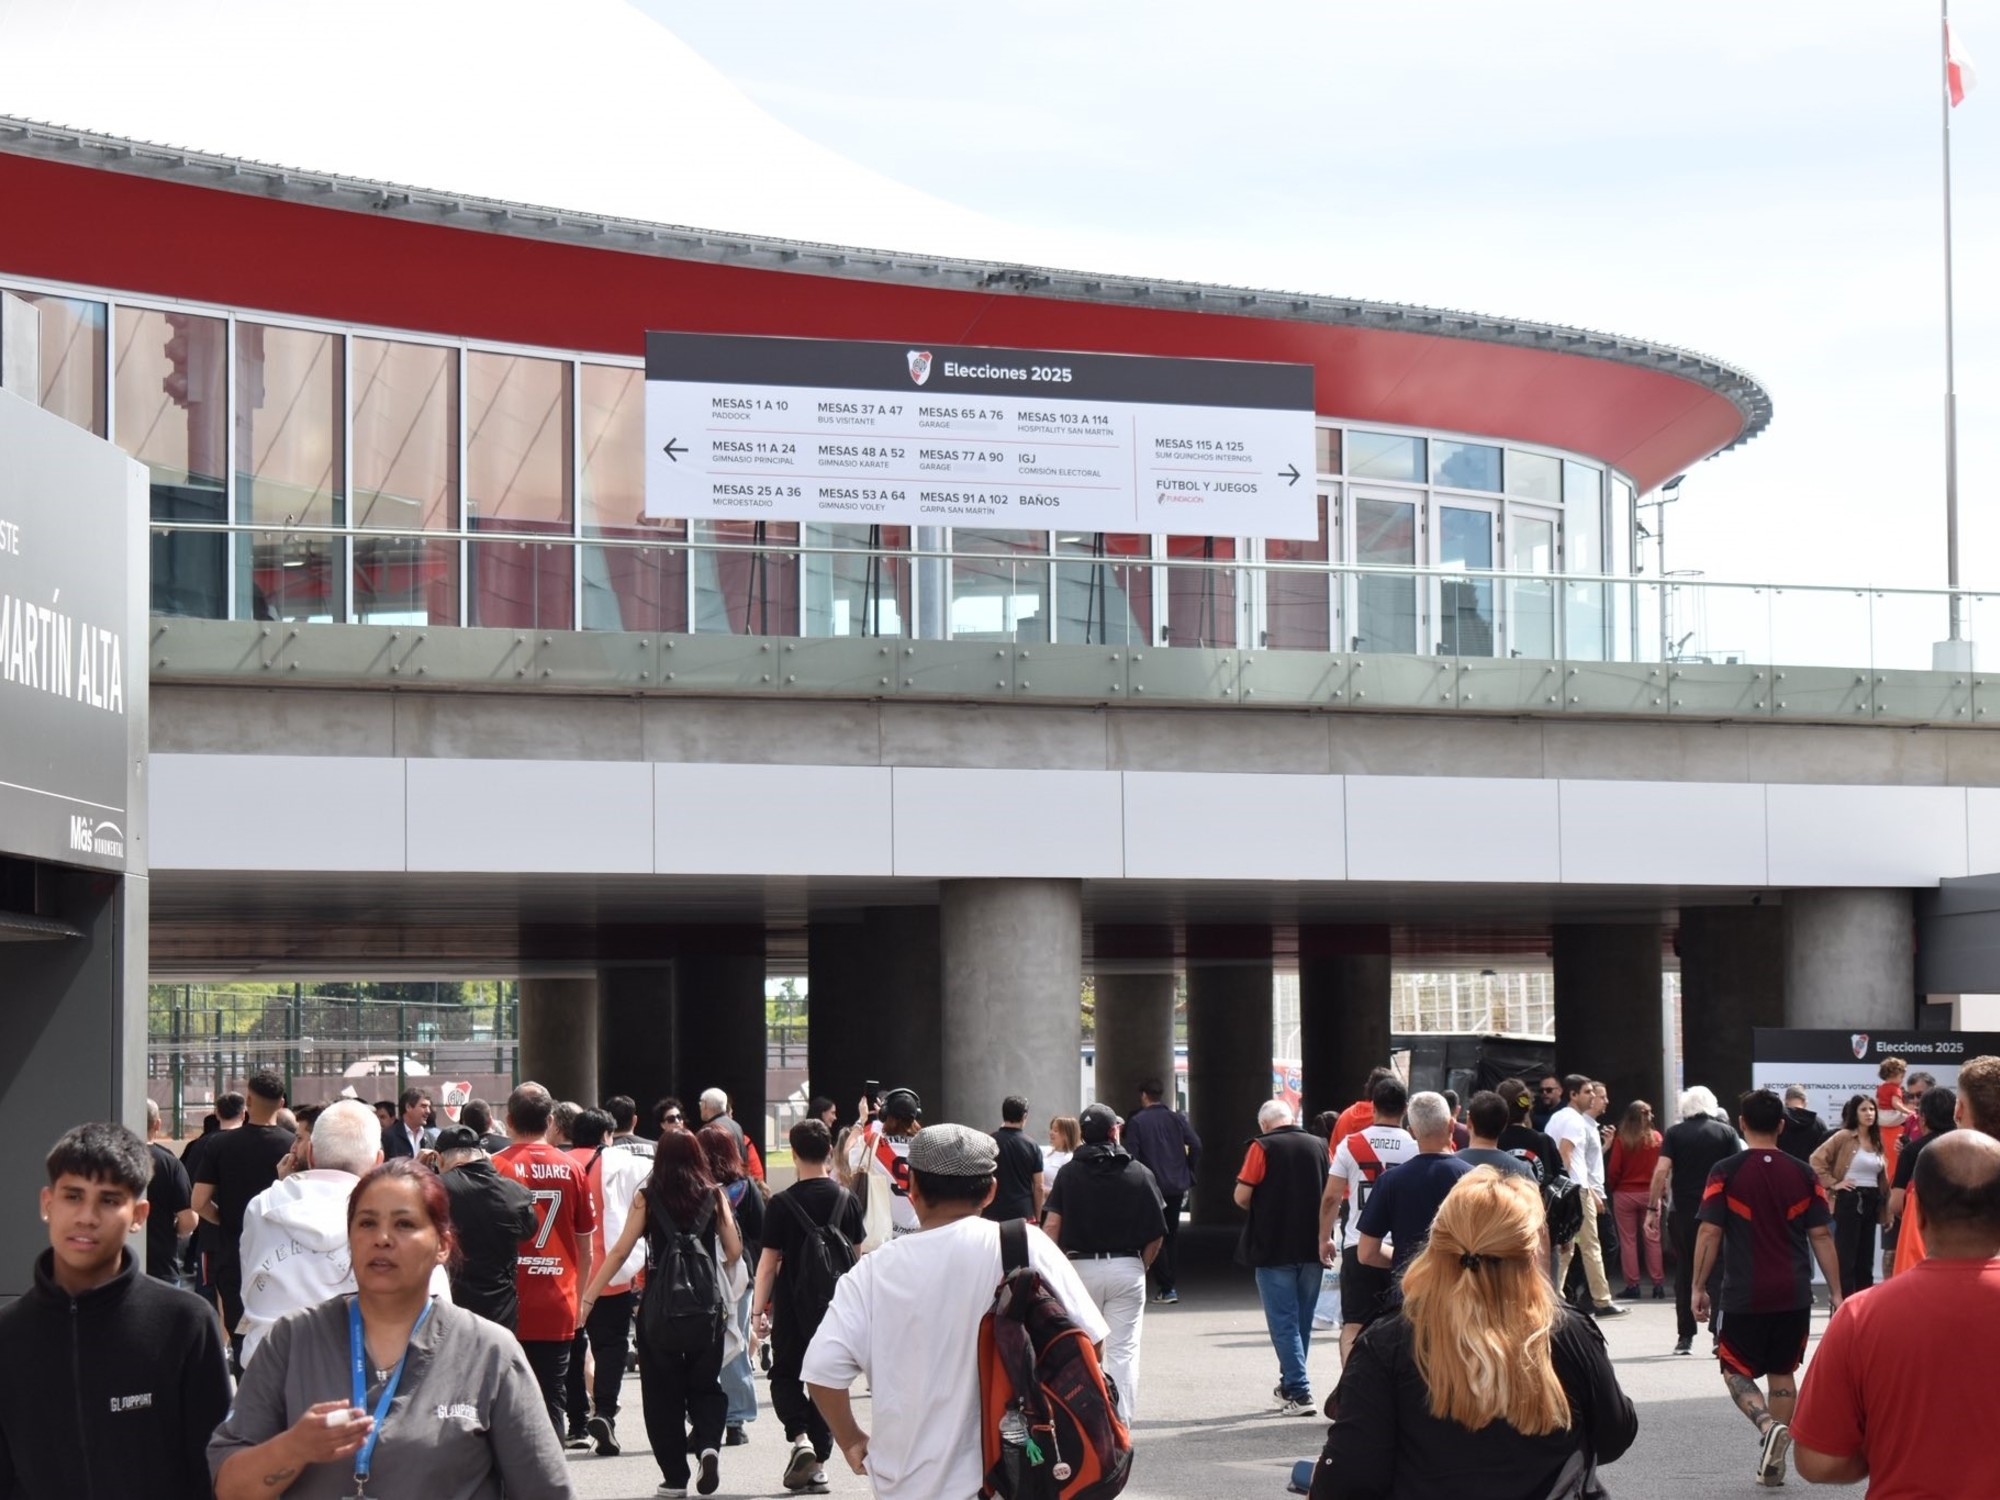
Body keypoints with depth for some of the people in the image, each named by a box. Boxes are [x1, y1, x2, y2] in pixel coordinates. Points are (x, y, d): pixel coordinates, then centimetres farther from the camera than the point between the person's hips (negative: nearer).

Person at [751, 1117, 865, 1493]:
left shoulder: (781, 1205, -11)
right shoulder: (847, 1200, 0)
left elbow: (769, 1262, -11)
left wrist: (758, 1309, -6)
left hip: (793, 1307, -3)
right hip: (837, 1304, 3)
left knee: (785, 1376, 12)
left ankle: (800, 1437, -12)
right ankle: (819, 1461, 13)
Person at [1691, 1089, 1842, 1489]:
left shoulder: (1725, 1172, -6)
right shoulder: (1803, 1175, 2)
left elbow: (1709, 1233, -9)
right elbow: (1821, 1236, 2)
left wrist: (1698, 1287, -2)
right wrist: (1836, 1293, 7)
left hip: (1744, 1296, -3)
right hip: (1794, 1296, 3)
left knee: (1737, 1371, 8)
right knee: (1782, 1373, 15)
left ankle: (1768, 1425, -19)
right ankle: (1773, 1462, 15)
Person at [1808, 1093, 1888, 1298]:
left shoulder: (1877, 1143, 13)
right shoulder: (1843, 1137, -7)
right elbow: (1817, 1160, -15)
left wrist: (1886, 1208, 14)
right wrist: (1832, 1183, -15)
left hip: (1872, 1202, 7)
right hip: (1849, 1201, -7)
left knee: (1866, 1259, 10)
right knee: (1845, 1258, -6)